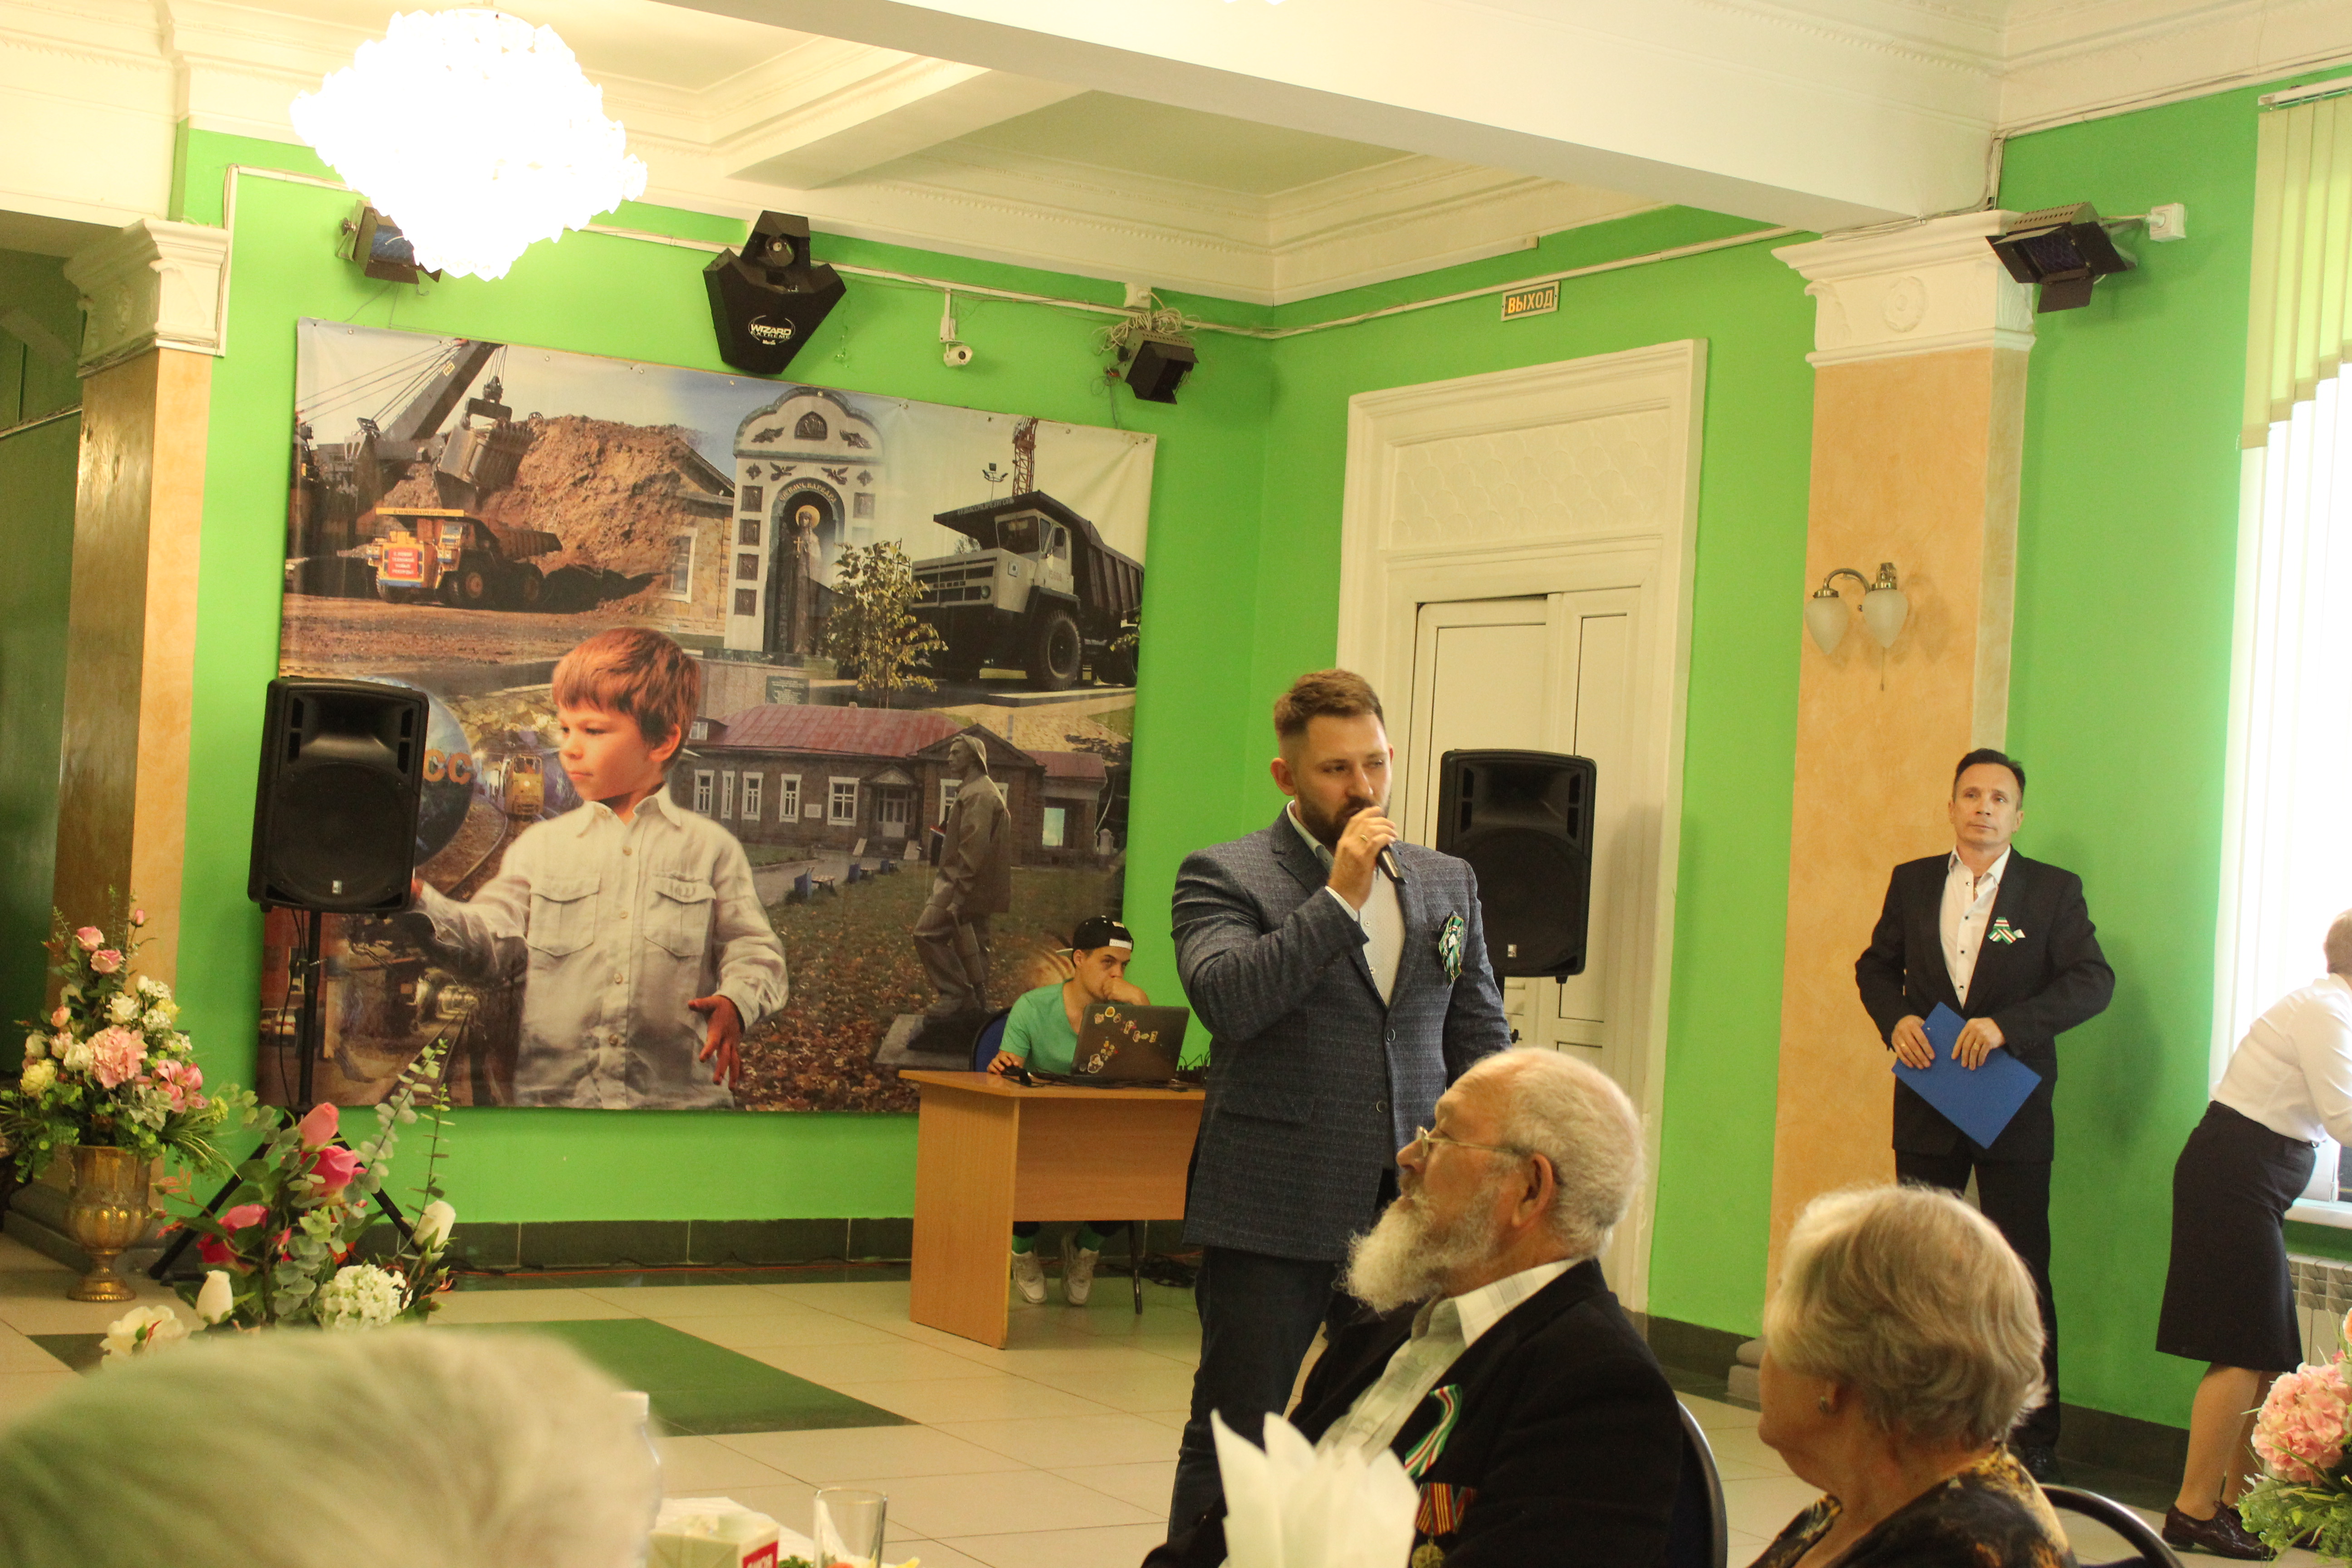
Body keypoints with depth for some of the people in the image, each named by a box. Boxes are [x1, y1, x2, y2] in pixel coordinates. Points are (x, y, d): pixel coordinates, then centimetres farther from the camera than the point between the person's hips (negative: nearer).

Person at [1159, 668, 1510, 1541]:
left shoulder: (1448, 881, 13)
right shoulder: (1224, 876, -2)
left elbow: (1481, 1040, 16)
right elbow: (1224, 998, -20)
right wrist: (1340, 898, -18)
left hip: (1412, 1208, 4)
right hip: (1273, 1213, -4)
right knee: (1234, 1434, 5)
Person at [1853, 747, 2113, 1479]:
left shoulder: (2054, 891, -3)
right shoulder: (1912, 882, 7)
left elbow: (2093, 981, -10)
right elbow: (1876, 965, 16)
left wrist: (2006, 1025, -22)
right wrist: (1896, 1019, -6)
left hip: (2014, 1112, -3)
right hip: (1926, 1103, 3)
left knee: (2022, 1275, 0)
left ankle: (2035, 1440, 8)